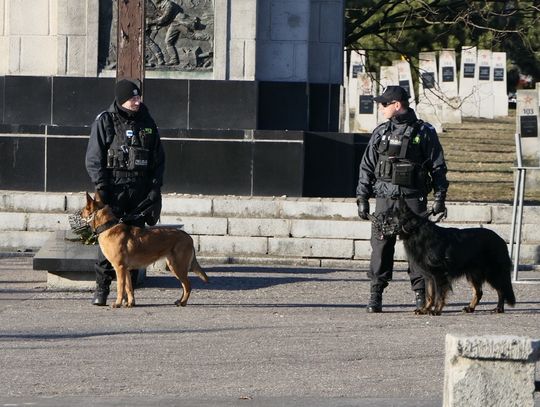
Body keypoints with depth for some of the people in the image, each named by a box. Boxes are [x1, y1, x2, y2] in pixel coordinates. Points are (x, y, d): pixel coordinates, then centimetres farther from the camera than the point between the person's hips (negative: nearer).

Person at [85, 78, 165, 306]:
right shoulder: (105, 122, 0)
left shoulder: (147, 123, 12)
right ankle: (101, 289, -6)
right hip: (114, 188, -4)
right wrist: (101, 188, -11)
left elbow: (158, 158, 17)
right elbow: (93, 159, -3)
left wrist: (155, 187, 6)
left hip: (140, 191, 4)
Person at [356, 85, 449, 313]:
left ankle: (421, 296, 2)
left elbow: (438, 167, 4)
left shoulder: (424, 132, 1)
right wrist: (362, 198, 8)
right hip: (384, 198, 3)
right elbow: (367, 166, 14)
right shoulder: (380, 133, 11)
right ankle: (375, 296, 3)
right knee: (380, 245, -2)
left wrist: (439, 197, -2)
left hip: (414, 199, -3)